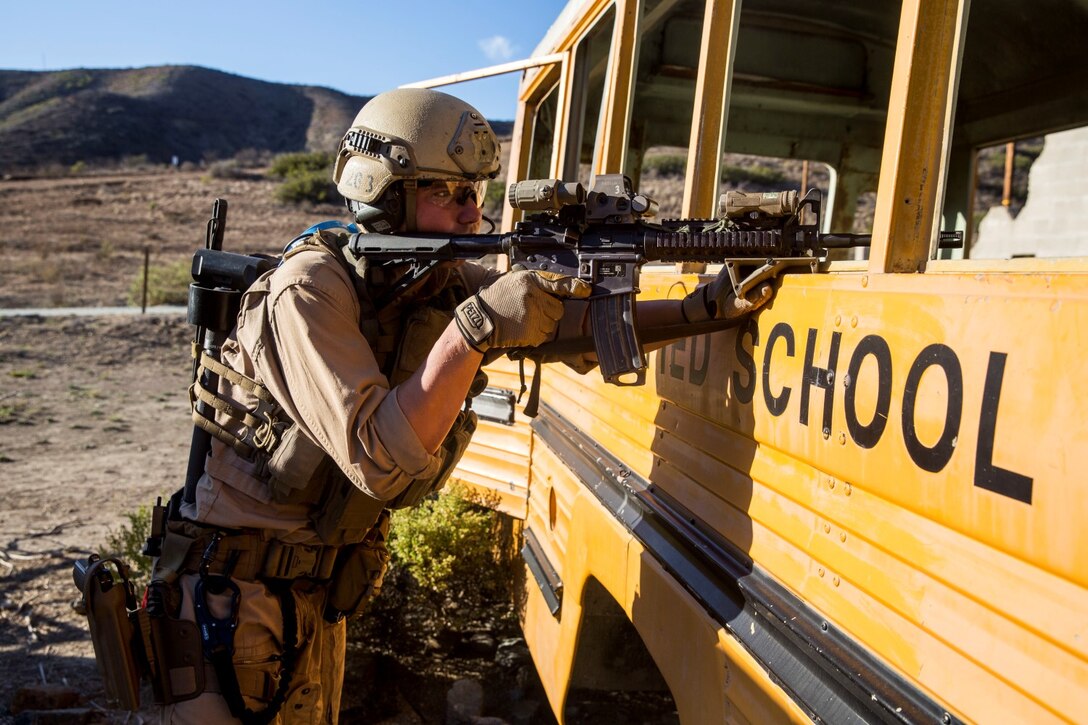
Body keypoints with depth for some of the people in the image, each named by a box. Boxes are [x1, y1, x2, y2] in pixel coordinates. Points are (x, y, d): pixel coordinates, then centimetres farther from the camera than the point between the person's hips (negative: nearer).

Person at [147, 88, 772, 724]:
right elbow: (379, 462, -32)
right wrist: (475, 329, -35)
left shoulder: (449, 283, -4)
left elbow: (582, 321, -4)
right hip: (236, 591, -6)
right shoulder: (309, 290, -23)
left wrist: (703, 308, -17)